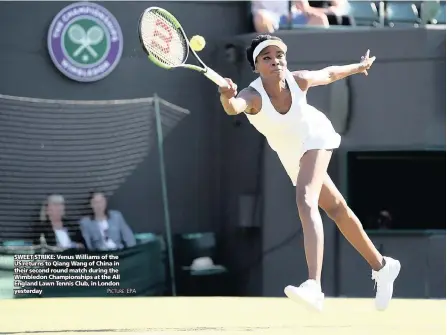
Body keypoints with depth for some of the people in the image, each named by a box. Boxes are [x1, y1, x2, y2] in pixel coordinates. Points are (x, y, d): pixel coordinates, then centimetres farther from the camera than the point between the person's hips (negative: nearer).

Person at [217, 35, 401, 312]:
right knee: (335, 208, 17)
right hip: (292, 153, 3)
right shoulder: (253, 95, -31)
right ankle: (382, 266, 38)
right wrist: (227, 97, -80)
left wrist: (358, 67, 16)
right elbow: (234, 107, -56)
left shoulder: (299, 81, -27)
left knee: (306, 201, -27)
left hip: (315, 137, -3)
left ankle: (315, 287, -42)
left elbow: (330, 74, -3)